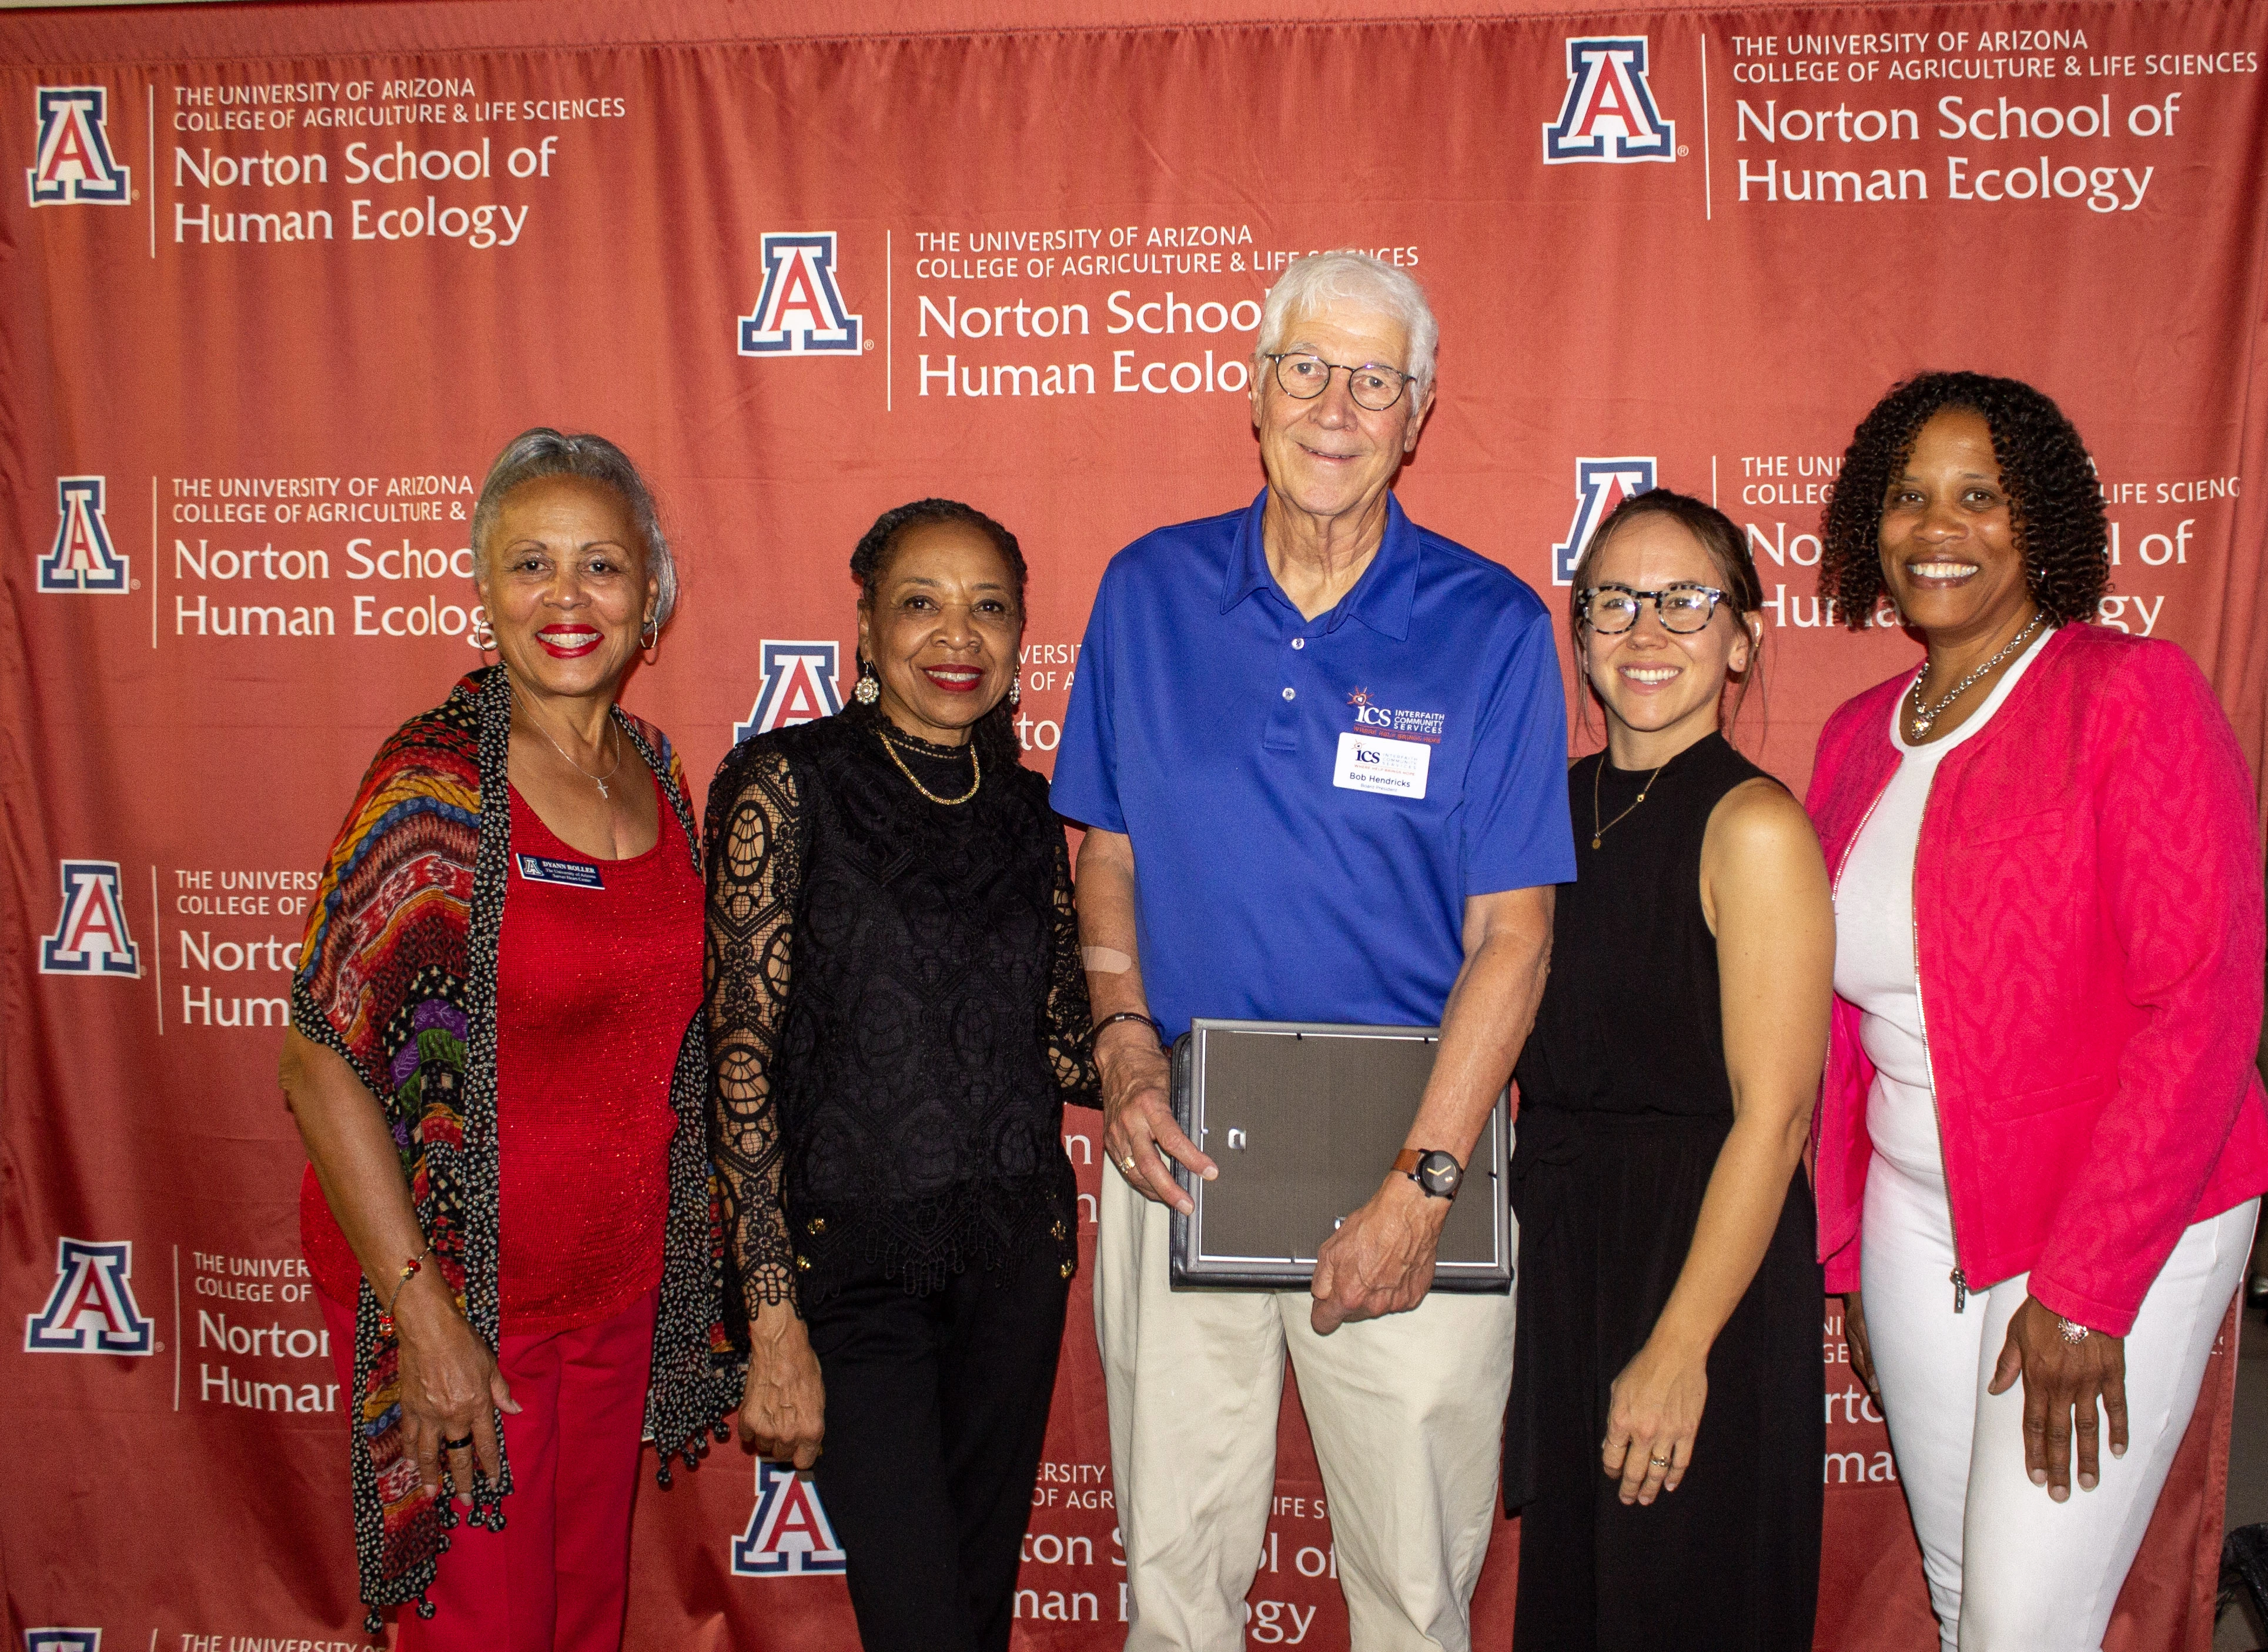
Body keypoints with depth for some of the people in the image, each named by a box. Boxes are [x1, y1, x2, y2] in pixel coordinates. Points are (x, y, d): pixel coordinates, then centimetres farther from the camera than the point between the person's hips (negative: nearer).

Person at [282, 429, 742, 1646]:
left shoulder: (654, 770, 3)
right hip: (461, 1295, -6)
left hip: (621, 1288, 6)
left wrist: (695, 1270, 10)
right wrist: (424, 1317, -19)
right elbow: (323, 1066, -17)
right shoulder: (434, 783, -16)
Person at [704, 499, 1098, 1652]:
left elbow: (1056, 1043, 12)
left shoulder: (1027, 809, 7)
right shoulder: (790, 784, -7)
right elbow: (741, 1052, -11)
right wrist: (774, 1317, -15)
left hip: (1014, 1251, 4)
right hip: (851, 1251, -4)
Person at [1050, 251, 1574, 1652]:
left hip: (1410, 1144, -1)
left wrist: (1421, 1185, -13)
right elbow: (1108, 852, 10)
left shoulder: (1492, 628, -4)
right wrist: (1126, 1047, -5)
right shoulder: (1150, 592, 3)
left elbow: (1511, 933, -6)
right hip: (1183, 1141, 2)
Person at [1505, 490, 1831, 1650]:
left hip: (1704, 1257, -6)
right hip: (1558, 1248, 6)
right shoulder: (1558, 806, 5)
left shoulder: (1753, 826, -16)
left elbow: (1771, 1118, -18)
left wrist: (1678, 1349, -17)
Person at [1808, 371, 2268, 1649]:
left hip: (2124, 1221, -5)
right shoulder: (1859, 736, 6)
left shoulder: (2134, 693, -11)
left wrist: (2085, 1287, -17)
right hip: (1915, 1211, 5)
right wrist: (1849, 1248, 11)